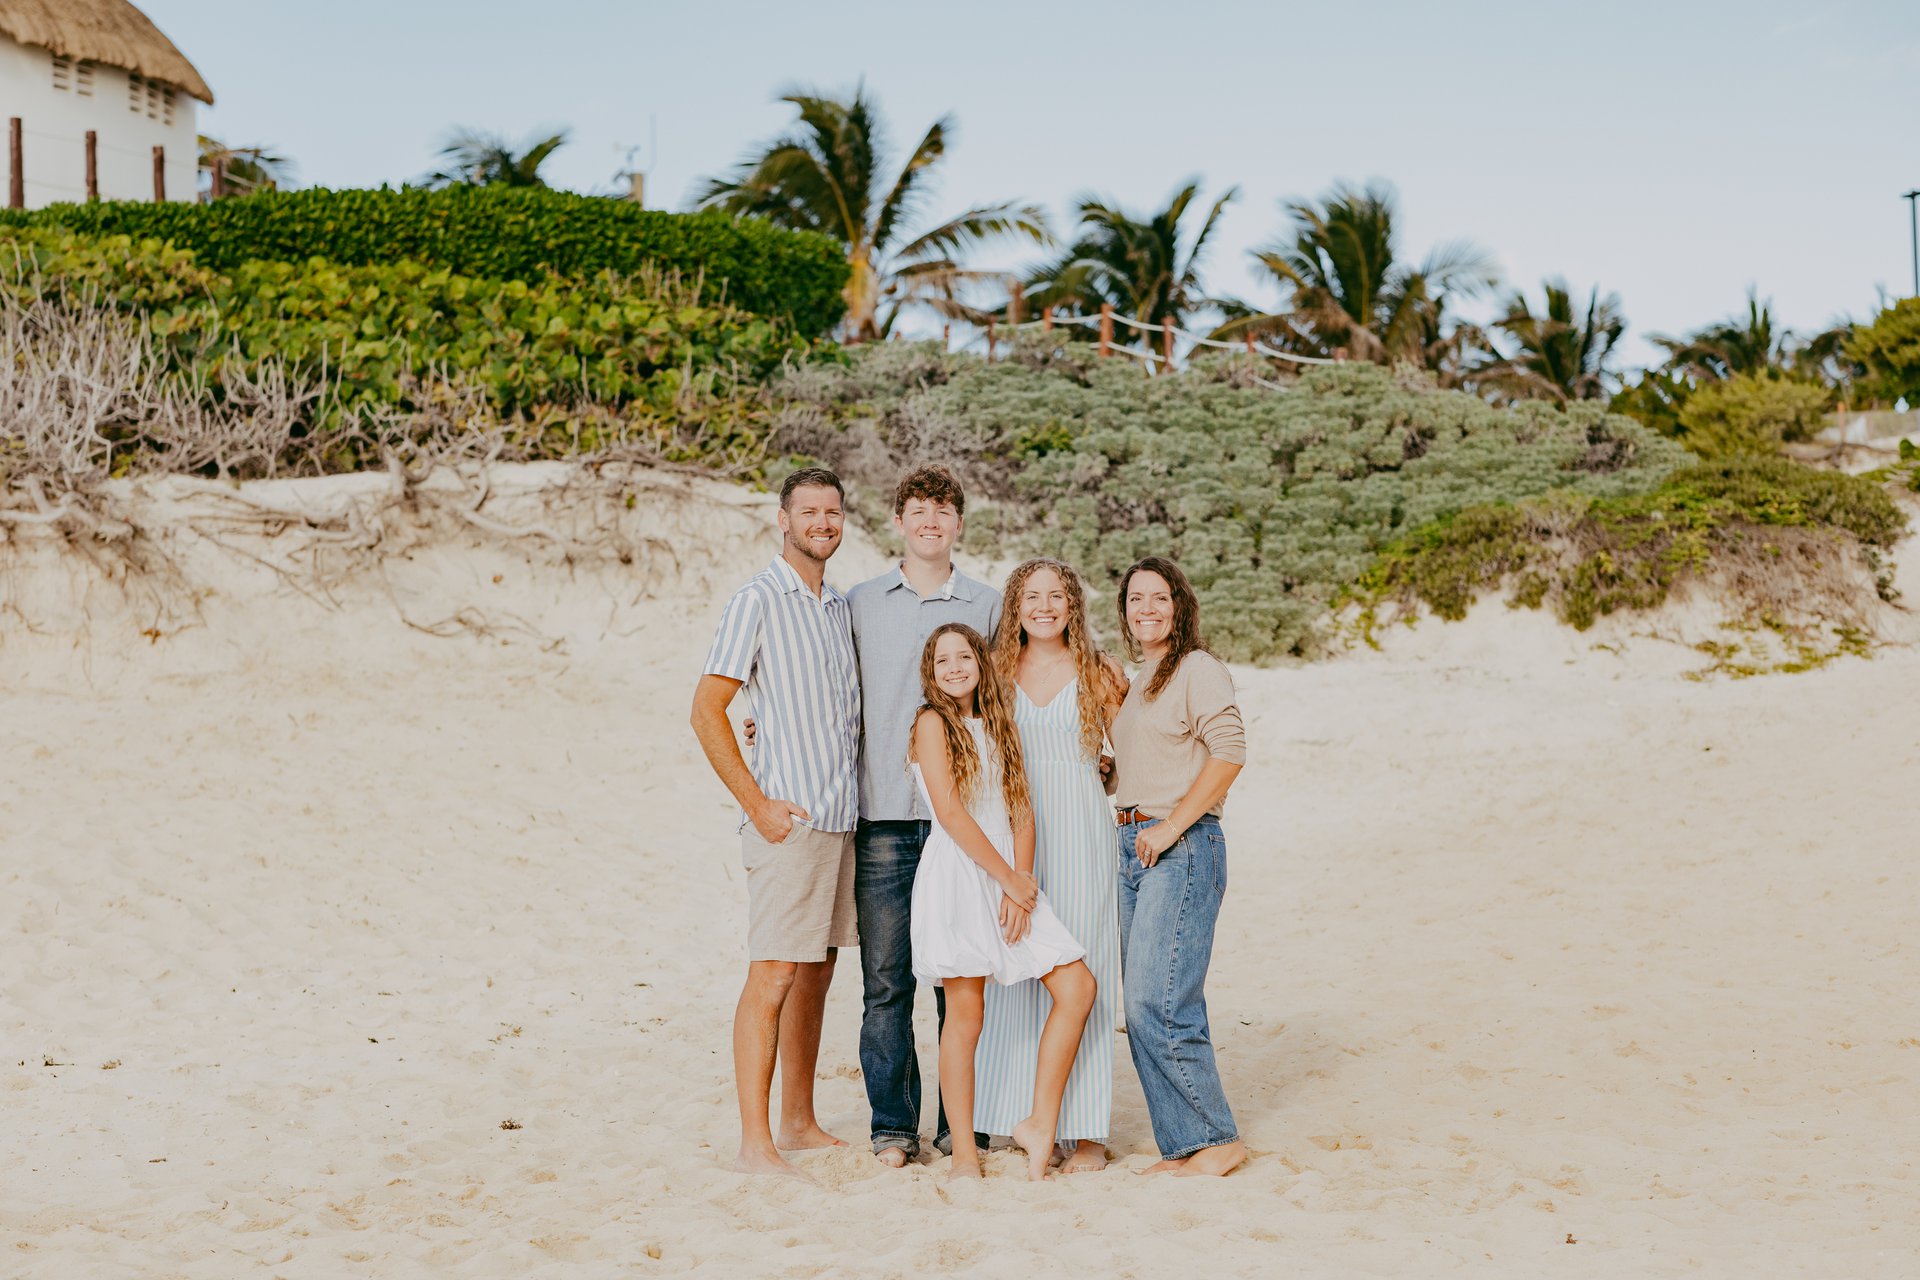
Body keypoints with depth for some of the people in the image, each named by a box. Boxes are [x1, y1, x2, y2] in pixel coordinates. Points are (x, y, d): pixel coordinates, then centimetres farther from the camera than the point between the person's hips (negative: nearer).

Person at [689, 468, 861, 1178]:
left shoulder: (840, 607, 16)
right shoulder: (757, 600, -7)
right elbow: (706, 710, -11)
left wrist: (856, 793, 14)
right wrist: (758, 803, -14)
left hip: (844, 817, 8)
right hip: (789, 819, -8)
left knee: (817, 971, 13)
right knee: (774, 973, -8)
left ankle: (798, 1121, 22)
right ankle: (754, 1142, -5)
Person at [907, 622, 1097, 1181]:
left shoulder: (996, 724, 17)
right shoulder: (932, 722, -2)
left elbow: (1022, 810, 10)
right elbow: (949, 812, -12)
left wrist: (1022, 886, -5)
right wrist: (1009, 879, -11)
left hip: (1012, 880, 6)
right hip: (957, 877, -6)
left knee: (1078, 988, -4)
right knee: (965, 1015, -3)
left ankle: (1040, 1125, 4)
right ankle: (964, 1151, 7)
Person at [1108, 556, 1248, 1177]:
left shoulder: (1198, 668, -6)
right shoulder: (1138, 681, 20)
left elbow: (1229, 752, -17)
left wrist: (1169, 827, -17)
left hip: (1182, 847, -9)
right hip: (1132, 845, 9)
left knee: (1156, 1001, -13)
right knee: (1145, 1008, 6)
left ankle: (1217, 1139, -2)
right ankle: (1184, 1147, 12)